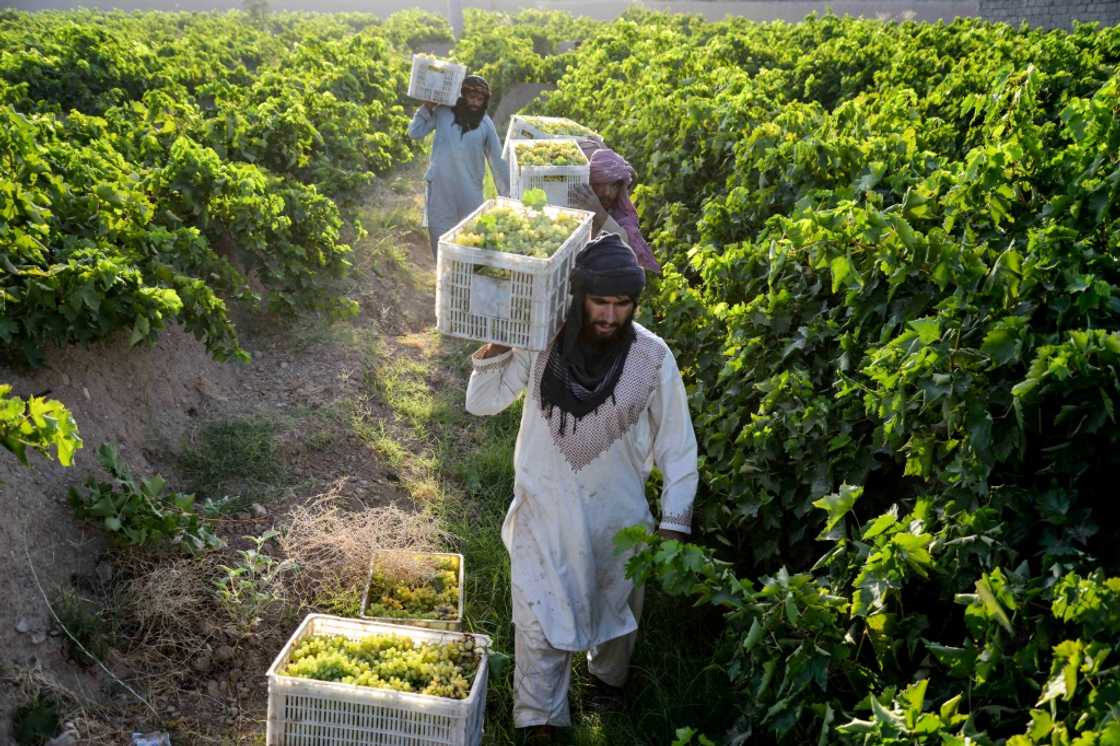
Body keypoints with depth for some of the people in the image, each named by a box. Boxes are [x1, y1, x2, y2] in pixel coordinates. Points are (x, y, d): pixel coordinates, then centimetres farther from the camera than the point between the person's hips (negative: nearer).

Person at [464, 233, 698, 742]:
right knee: (540, 623, 5)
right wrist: (496, 344, -22)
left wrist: (674, 523, -10)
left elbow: (677, 445, -9)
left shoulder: (651, 357, -17)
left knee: (615, 606, 24)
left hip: (616, 512, 1)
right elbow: (481, 402, -7)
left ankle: (608, 674, 55)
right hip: (544, 510, -1)